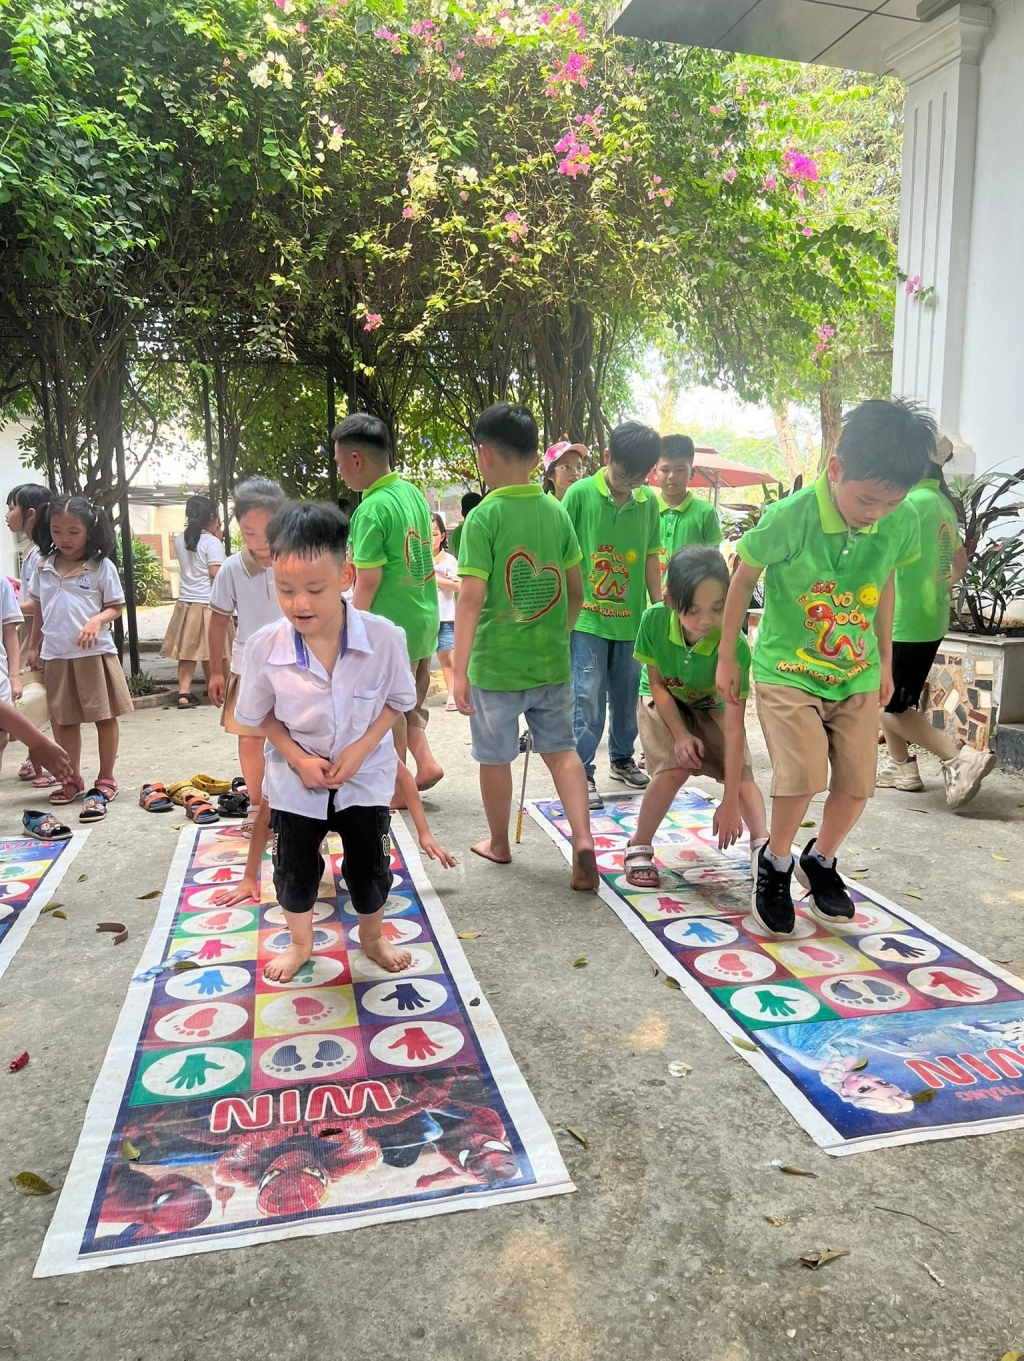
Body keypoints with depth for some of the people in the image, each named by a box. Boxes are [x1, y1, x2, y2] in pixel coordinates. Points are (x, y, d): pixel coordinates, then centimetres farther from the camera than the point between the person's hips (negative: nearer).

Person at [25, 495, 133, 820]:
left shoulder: (102, 567, -4)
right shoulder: (43, 567, 7)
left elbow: (116, 607, -1)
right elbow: (39, 609, 16)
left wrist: (98, 620, -20)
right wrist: (33, 646, 17)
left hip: (94, 653, -4)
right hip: (55, 656, 4)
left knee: (105, 717, 3)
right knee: (64, 721, 12)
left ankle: (105, 781, 16)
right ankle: (72, 780, 27)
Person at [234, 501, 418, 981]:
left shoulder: (383, 637, -24)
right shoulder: (265, 646, -21)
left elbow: (397, 700, -7)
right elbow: (259, 714, -4)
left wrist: (360, 749, -18)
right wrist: (299, 758, -15)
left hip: (365, 774, 0)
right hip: (296, 778, 1)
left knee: (369, 865, 12)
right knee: (295, 866, 15)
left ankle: (372, 938, 41)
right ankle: (300, 942, 42)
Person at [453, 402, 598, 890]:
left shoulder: (484, 517, -13)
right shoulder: (557, 512, 2)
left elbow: (471, 597, -19)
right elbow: (576, 593, 8)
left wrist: (459, 670, -16)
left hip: (495, 665, -4)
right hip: (551, 662, 4)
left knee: (495, 758, 14)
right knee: (561, 749, 16)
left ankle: (498, 844, 33)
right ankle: (583, 839, 1)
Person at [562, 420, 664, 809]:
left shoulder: (648, 501, 4)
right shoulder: (580, 494, -8)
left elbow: (650, 558, 11)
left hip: (630, 618, 4)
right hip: (588, 617, -4)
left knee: (627, 696, 16)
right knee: (588, 698, -3)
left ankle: (622, 758, 34)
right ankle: (582, 772, 8)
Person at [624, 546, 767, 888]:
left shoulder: (734, 644, -36)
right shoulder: (655, 620, -32)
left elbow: (734, 725, -35)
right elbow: (656, 684, -15)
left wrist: (729, 802, -36)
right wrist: (680, 734, -27)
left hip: (709, 706, 1)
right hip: (663, 701, -1)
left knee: (741, 771, -18)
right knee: (675, 767, -21)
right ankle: (639, 847, -6)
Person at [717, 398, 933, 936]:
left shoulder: (903, 523, -10)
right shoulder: (789, 518, -23)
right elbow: (742, 579, -9)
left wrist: (885, 661, 17)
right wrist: (726, 659, -1)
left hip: (857, 674, 5)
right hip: (787, 670, -4)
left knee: (856, 781, 5)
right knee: (802, 774, -19)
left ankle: (820, 860, 34)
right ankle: (775, 861, 10)